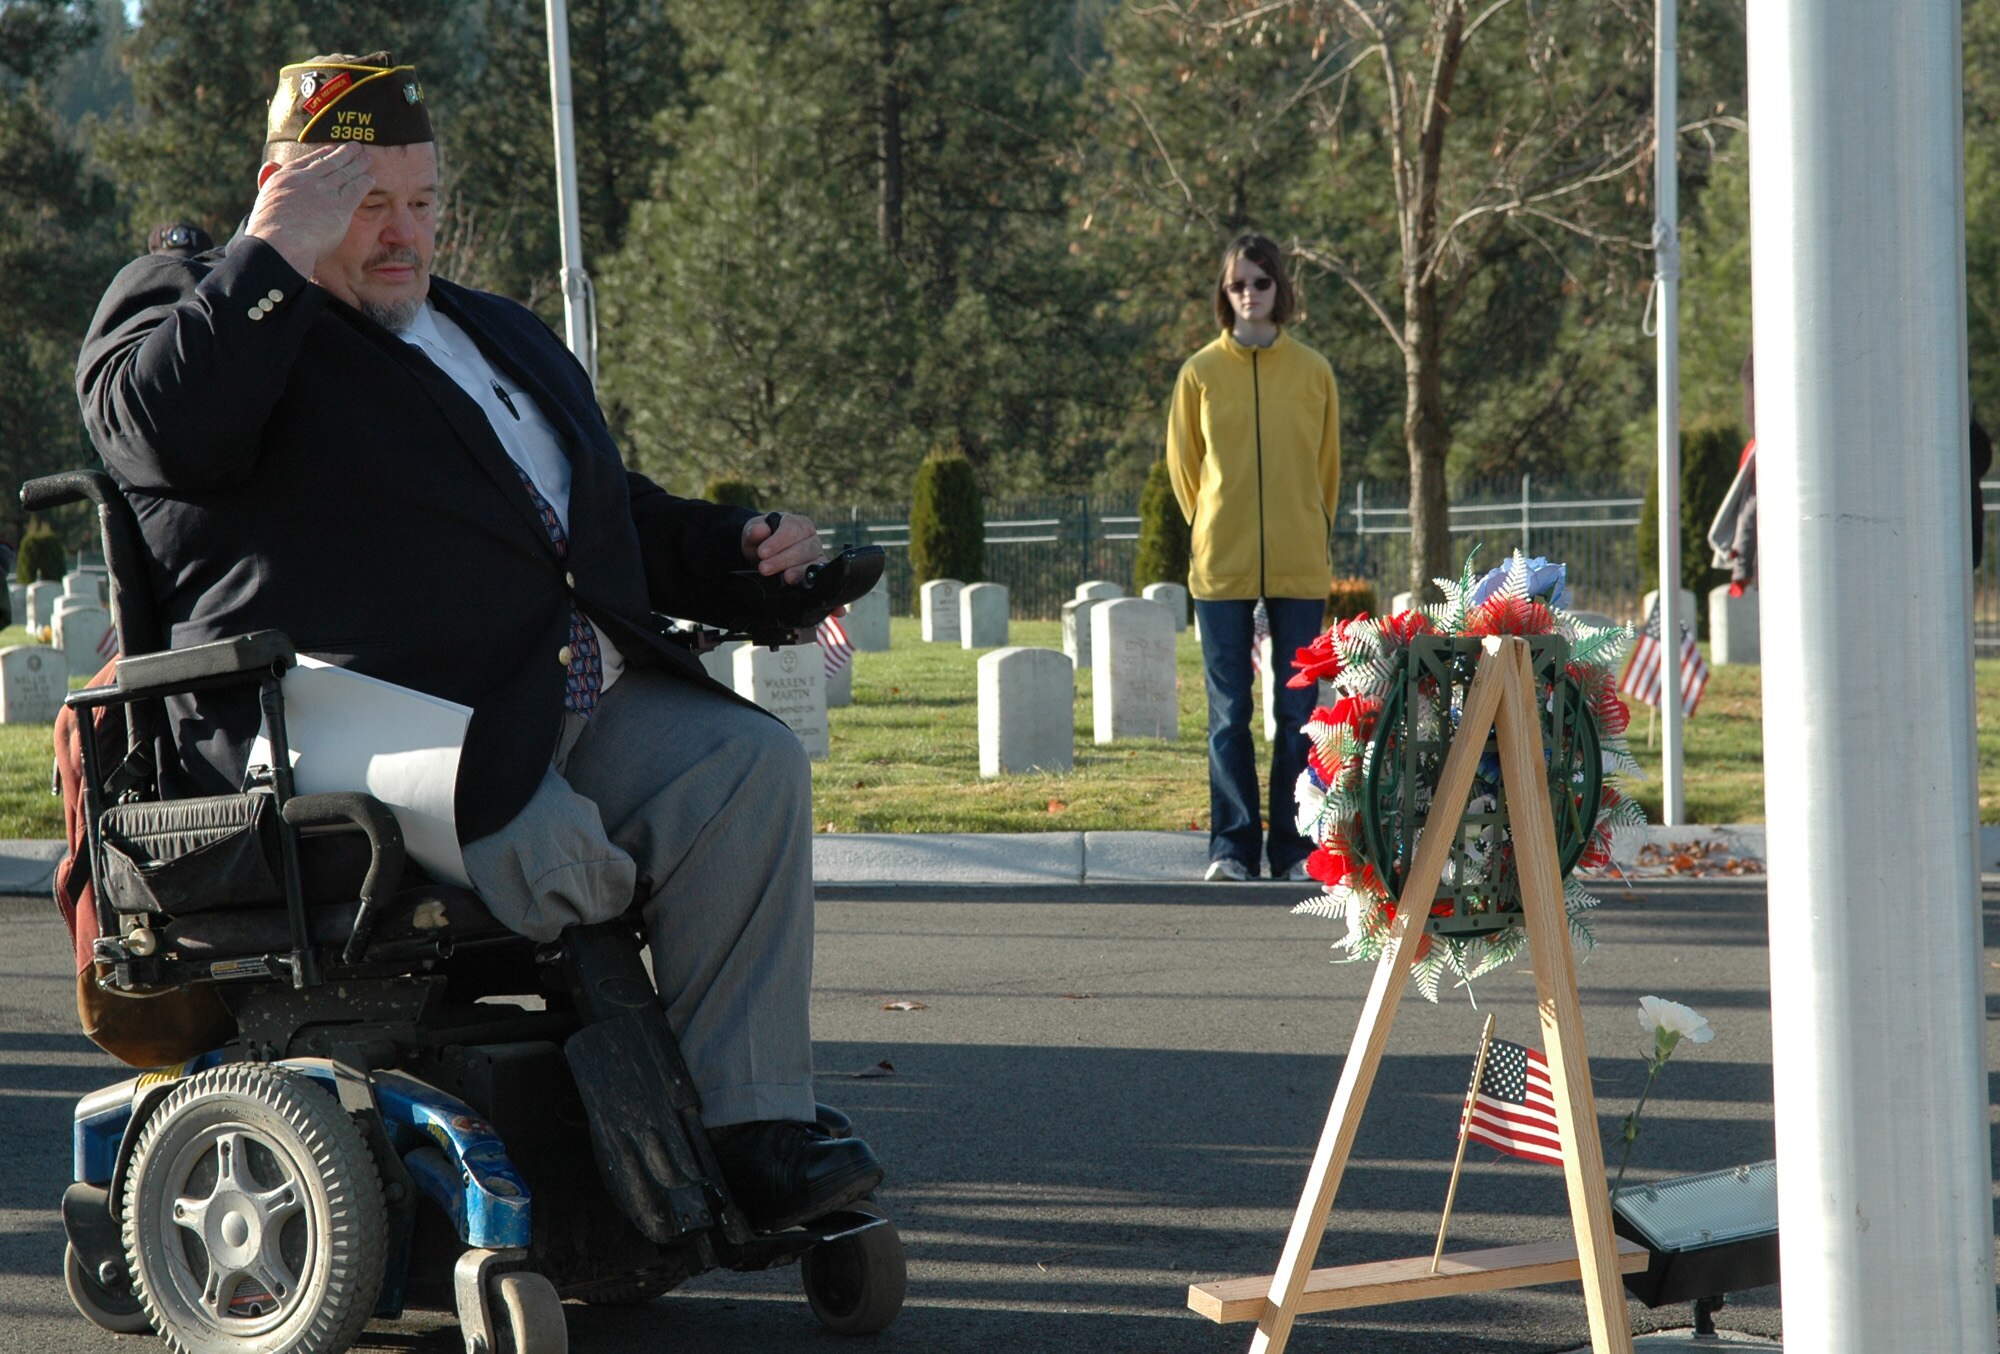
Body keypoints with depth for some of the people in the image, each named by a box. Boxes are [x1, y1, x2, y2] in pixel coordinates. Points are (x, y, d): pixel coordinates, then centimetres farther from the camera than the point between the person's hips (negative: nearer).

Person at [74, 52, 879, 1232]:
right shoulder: (186, 297, 9)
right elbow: (165, 428, -15)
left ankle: (750, 1127, -18)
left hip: (580, 694, 7)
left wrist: (740, 549, 18)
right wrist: (282, 256, -10)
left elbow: (614, 509, 37)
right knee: (547, 857, -33)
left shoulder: (501, 333, 32)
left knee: (749, 768, -18)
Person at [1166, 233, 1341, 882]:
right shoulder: (1201, 372, 3)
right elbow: (1183, 462, 12)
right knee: (1229, 711, 1)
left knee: (1298, 709, 1)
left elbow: (1327, 464, 14)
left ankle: (1293, 845, 7)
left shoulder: (1313, 372, 5)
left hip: (1299, 565, 1)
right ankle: (1233, 844, 6)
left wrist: (1308, 532, 12)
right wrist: (1212, 527, 10)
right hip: (1221, 565, 0)